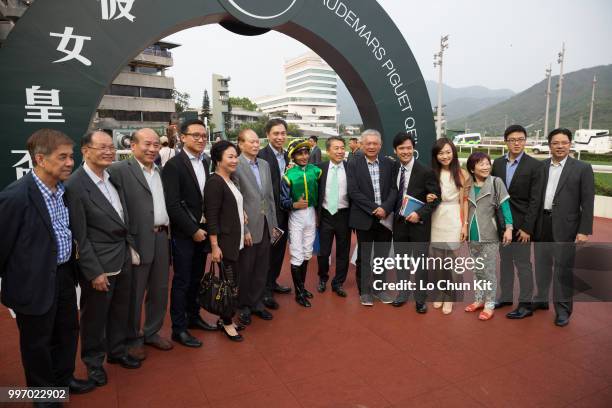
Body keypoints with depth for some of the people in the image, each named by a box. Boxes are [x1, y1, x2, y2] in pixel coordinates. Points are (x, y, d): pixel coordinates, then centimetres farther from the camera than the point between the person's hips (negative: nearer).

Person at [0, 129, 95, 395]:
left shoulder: (64, 188, 0)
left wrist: (73, 250, 9)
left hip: (64, 275, 7)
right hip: (35, 282, -7)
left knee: (68, 331, 23)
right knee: (37, 342, 15)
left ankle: (63, 379, 45)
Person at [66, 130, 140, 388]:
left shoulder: (114, 176, 2)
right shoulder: (75, 185, -18)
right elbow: (79, 236, -16)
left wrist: (131, 247, 11)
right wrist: (95, 272, -15)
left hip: (123, 258, 6)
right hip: (98, 264, -6)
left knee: (120, 311, 21)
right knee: (95, 316, 14)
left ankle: (117, 352, 43)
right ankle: (93, 362, 36)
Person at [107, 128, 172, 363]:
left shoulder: (160, 171, 13)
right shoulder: (119, 170, -10)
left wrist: (167, 231, 8)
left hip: (161, 238, 7)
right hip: (138, 240, -7)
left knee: (160, 290, 17)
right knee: (134, 293, 9)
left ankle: (152, 332, 35)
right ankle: (133, 339, 27)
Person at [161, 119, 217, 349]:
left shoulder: (204, 162, 8)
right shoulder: (174, 165, -13)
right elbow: (172, 205, -18)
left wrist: (204, 228, 4)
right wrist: (193, 230, -16)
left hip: (202, 230, 6)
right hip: (184, 233, -6)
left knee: (196, 278, 18)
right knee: (182, 281, 4)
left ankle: (193, 317, 35)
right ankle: (179, 329, 17)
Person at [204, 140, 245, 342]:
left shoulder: (230, 181, 10)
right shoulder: (214, 182, -15)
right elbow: (211, 217, -18)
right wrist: (215, 246, -19)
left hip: (235, 240, 8)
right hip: (224, 242, -8)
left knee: (230, 282, 14)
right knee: (231, 284, -1)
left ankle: (225, 318, 28)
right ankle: (227, 323, 17)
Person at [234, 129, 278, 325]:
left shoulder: (265, 164, 10)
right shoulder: (235, 166, -11)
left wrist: (273, 223, 11)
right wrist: (244, 230, -14)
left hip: (265, 226, 6)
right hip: (248, 227, -6)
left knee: (262, 268, 15)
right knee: (245, 269, 9)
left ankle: (257, 303, 31)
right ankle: (244, 306, 27)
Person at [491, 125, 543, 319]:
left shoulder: (534, 165, -9)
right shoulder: (498, 163, 5)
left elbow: (534, 200, -11)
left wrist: (527, 227, -15)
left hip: (520, 223, -5)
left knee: (523, 263, 1)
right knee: (505, 260, 14)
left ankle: (526, 304, 12)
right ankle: (505, 297, 26)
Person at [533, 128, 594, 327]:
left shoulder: (582, 168, -2)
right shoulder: (540, 167, 5)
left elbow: (587, 202, -5)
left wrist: (584, 230, -10)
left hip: (565, 226, -3)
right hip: (542, 224, 3)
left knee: (563, 268, 3)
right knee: (542, 264, 15)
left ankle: (563, 309, 16)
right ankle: (541, 299, 32)